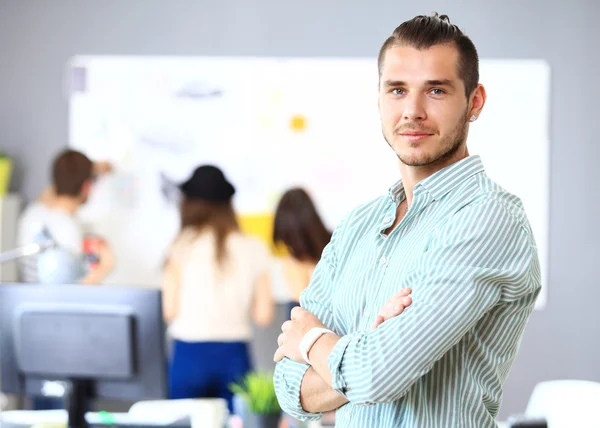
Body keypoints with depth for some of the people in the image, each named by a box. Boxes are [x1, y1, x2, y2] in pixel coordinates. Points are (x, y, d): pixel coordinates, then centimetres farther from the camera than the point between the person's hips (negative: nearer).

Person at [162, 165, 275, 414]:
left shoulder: (184, 246, -4)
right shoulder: (254, 250, 2)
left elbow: (170, 311, -7)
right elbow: (263, 315, 2)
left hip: (191, 354, -2)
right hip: (234, 355, 2)